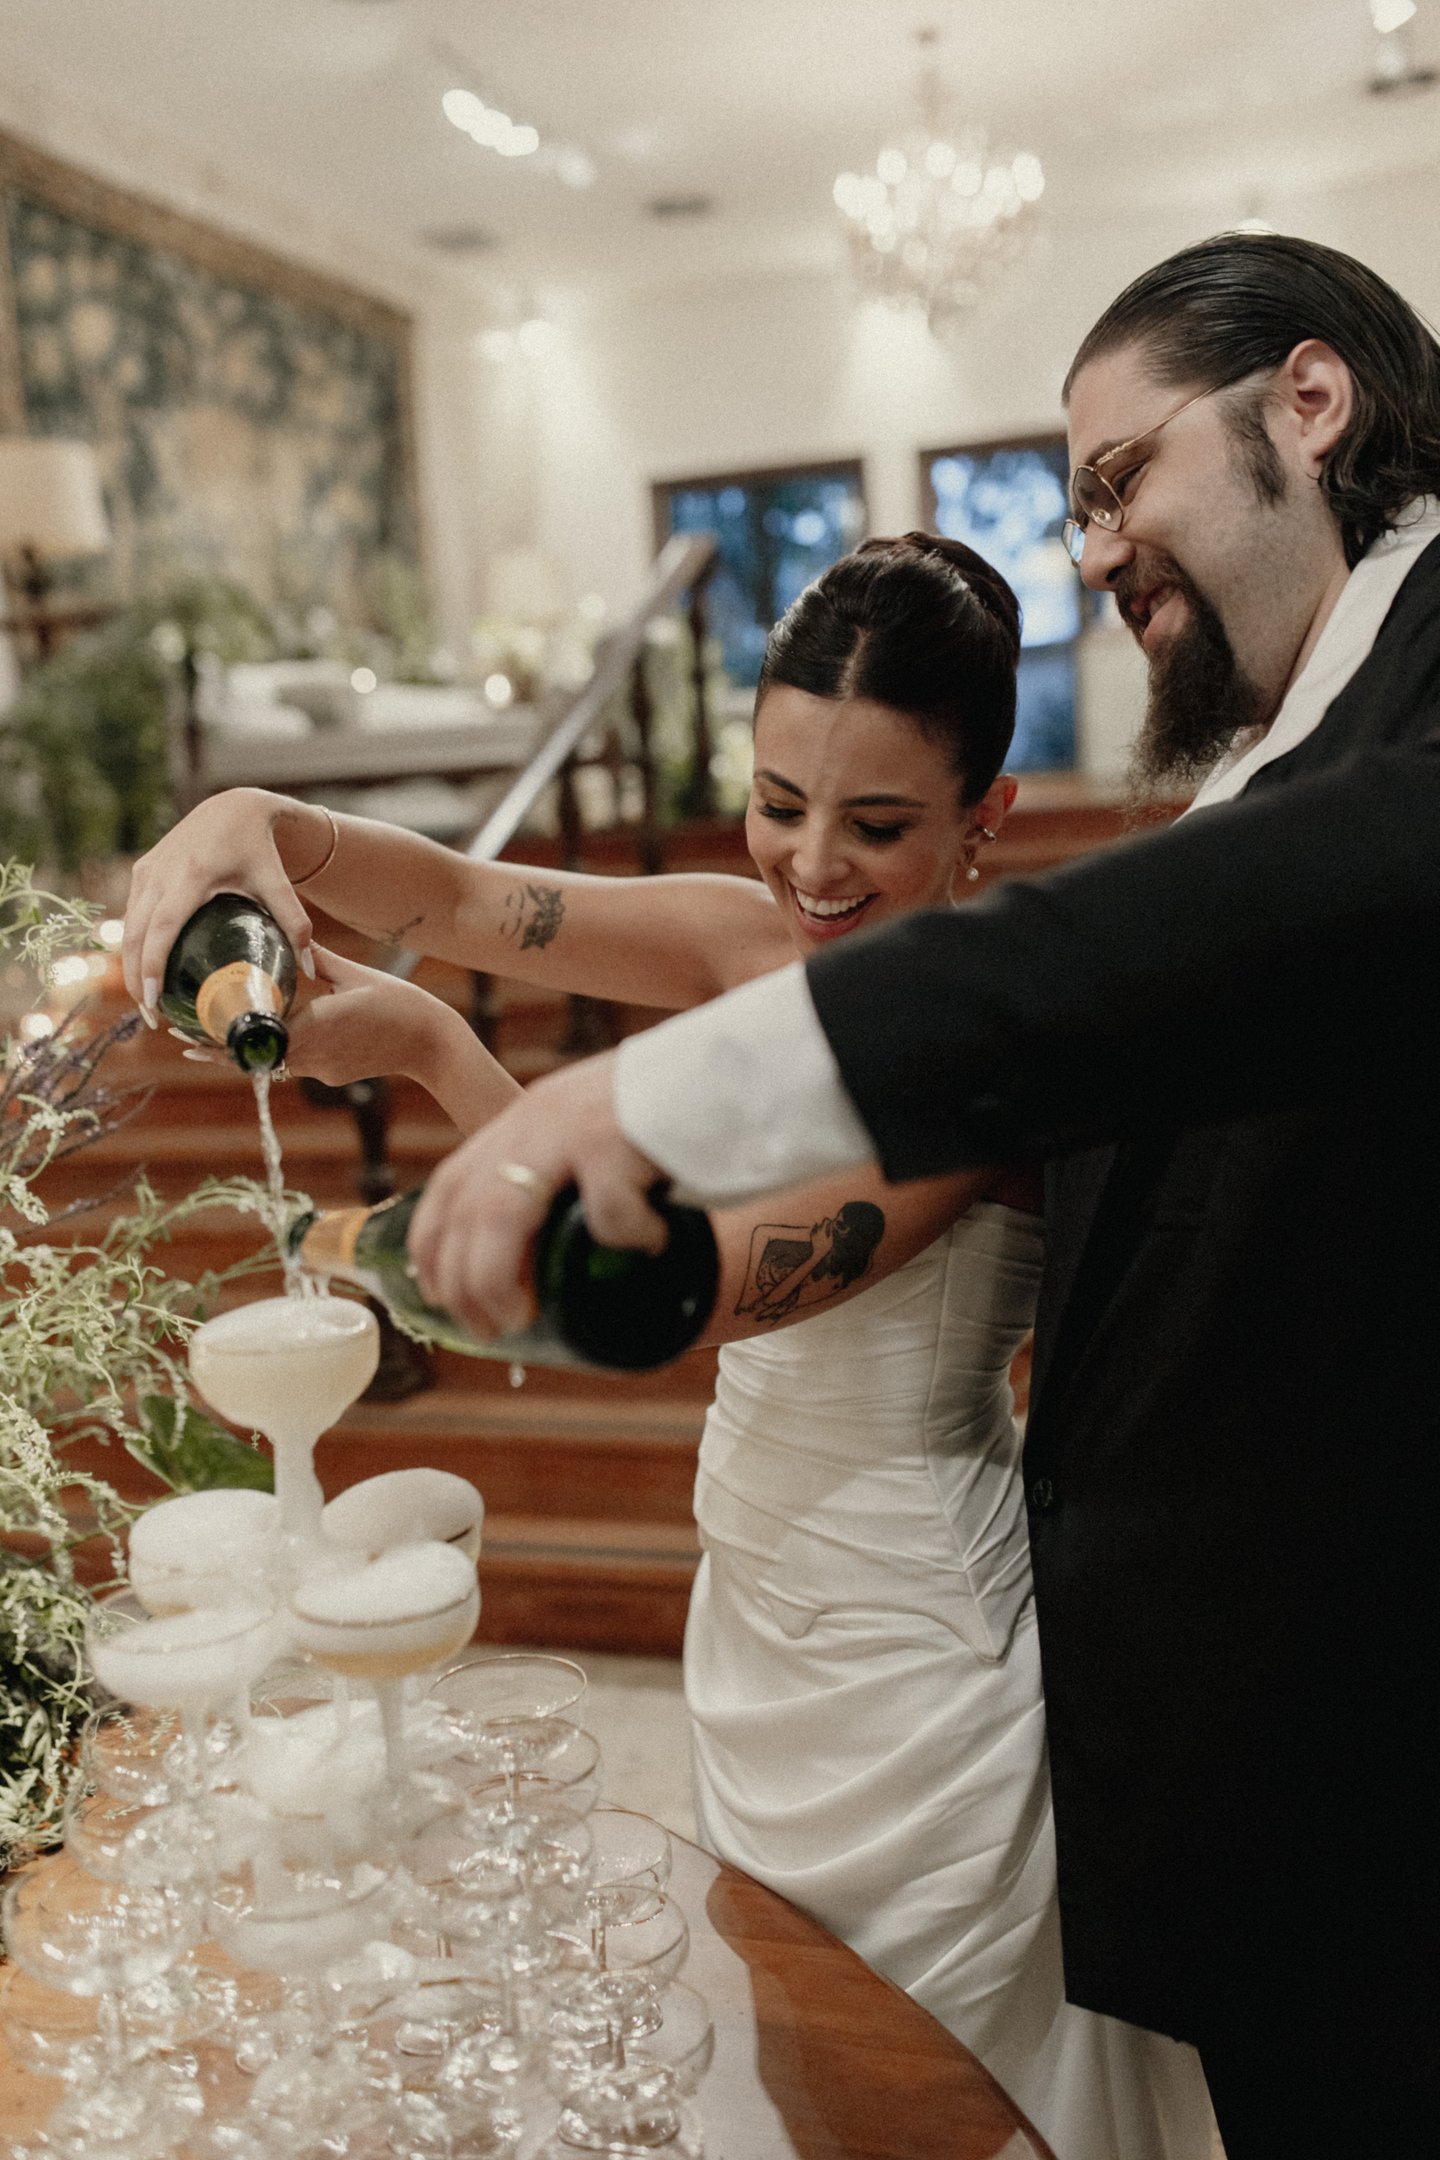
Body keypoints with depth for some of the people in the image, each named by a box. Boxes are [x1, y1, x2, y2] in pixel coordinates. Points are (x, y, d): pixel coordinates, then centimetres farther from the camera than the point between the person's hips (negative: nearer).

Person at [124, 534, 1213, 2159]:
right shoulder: (758, 943, -5)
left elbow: (692, 1291, -30)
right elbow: (466, 899, -2)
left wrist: (424, 1051, -31)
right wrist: (254, 822, -21)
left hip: (913, 1644, -6)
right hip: (755, 1601, 7)